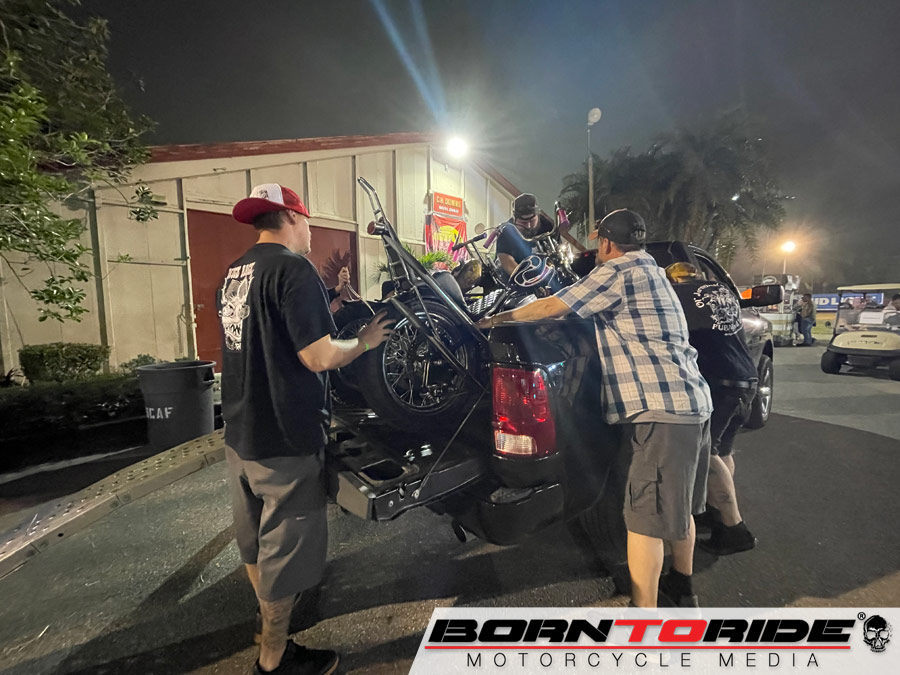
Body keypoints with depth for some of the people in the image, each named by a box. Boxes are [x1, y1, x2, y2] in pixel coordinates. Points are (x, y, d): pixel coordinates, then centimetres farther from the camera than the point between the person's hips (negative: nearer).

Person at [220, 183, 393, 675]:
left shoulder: (233, 273, 10)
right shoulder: (293, 268, -18)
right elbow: (319, 358, -24)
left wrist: (330, 308, 19)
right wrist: (364, 340, -5)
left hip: (239, 433, 9)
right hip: (284, 438, -9)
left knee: (253, 536, 25)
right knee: (285, 544, 9)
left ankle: (271, 603, 48)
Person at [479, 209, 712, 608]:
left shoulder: (618, 271, -7)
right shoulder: (652, 272, 22)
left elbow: (550, 308, -7)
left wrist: (499, 318, 6)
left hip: (660, 409, -10)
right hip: (693, 401, 10)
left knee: (645, 514, -5)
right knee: (678, 504, 23)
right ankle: (682, 587, 41)